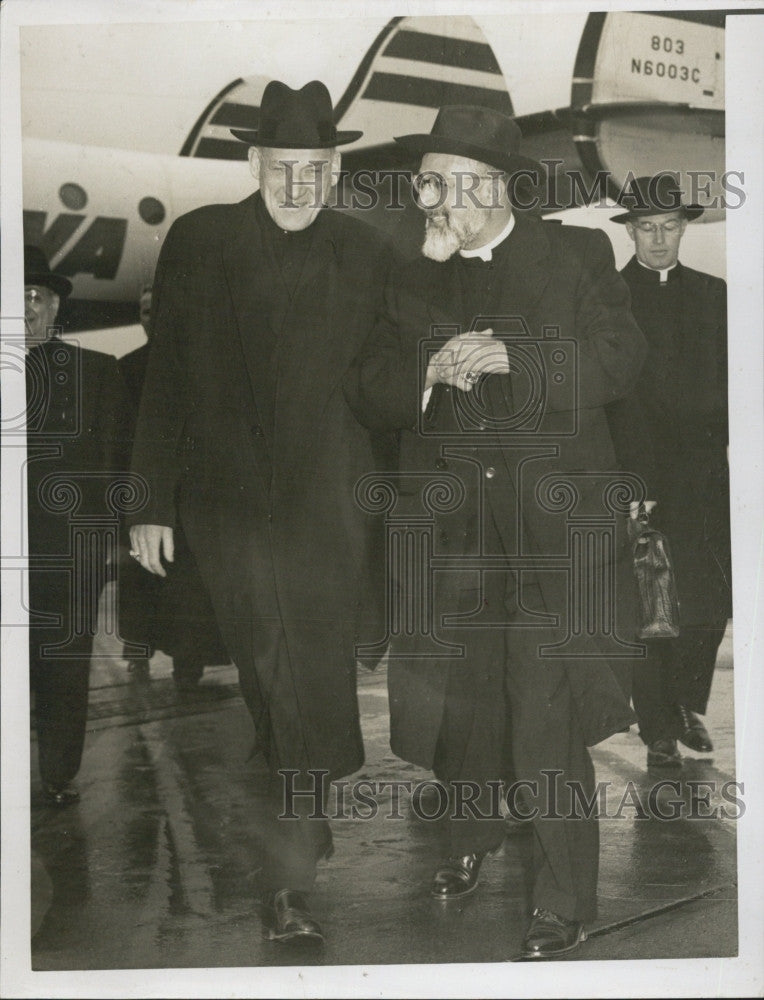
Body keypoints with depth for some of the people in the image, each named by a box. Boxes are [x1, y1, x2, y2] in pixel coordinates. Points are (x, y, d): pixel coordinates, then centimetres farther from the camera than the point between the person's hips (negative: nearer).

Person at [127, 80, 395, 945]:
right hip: (229, 504, 0)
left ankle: (289, 880, 8)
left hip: (331, 505, 0)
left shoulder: (367, 256, 4)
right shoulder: (198, 242, 2)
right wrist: (154, 500, 0)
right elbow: (167, 378, 3)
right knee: (274, 688, 10)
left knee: (316, 691, -3)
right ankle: (307, 831, 33)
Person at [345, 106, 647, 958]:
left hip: (552, 521, -3)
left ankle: (565, 905, 8)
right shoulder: (410, 281, 13)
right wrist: (429, 372, -14)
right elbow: (367, 394, 7)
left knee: (548, 719, -6)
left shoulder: (576, 255, 5)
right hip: (449, 526, 4)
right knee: (455, 695, 13)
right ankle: (471, 839, 40)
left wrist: (512, 357, -16)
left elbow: (618, 359, -4)